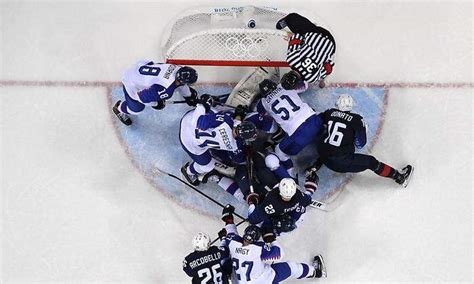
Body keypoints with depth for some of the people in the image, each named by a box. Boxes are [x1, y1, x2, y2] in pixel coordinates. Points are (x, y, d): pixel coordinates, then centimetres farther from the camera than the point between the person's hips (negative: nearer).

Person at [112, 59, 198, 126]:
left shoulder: (179, 70, -18)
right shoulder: (166, 91, -39)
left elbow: (180, 84, 6)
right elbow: (143, 97, -28)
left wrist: (189, 97, 19)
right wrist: (155, 104, -9)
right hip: (131, 82, -7)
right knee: (137, 108, 8)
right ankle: (120, 110, 37)